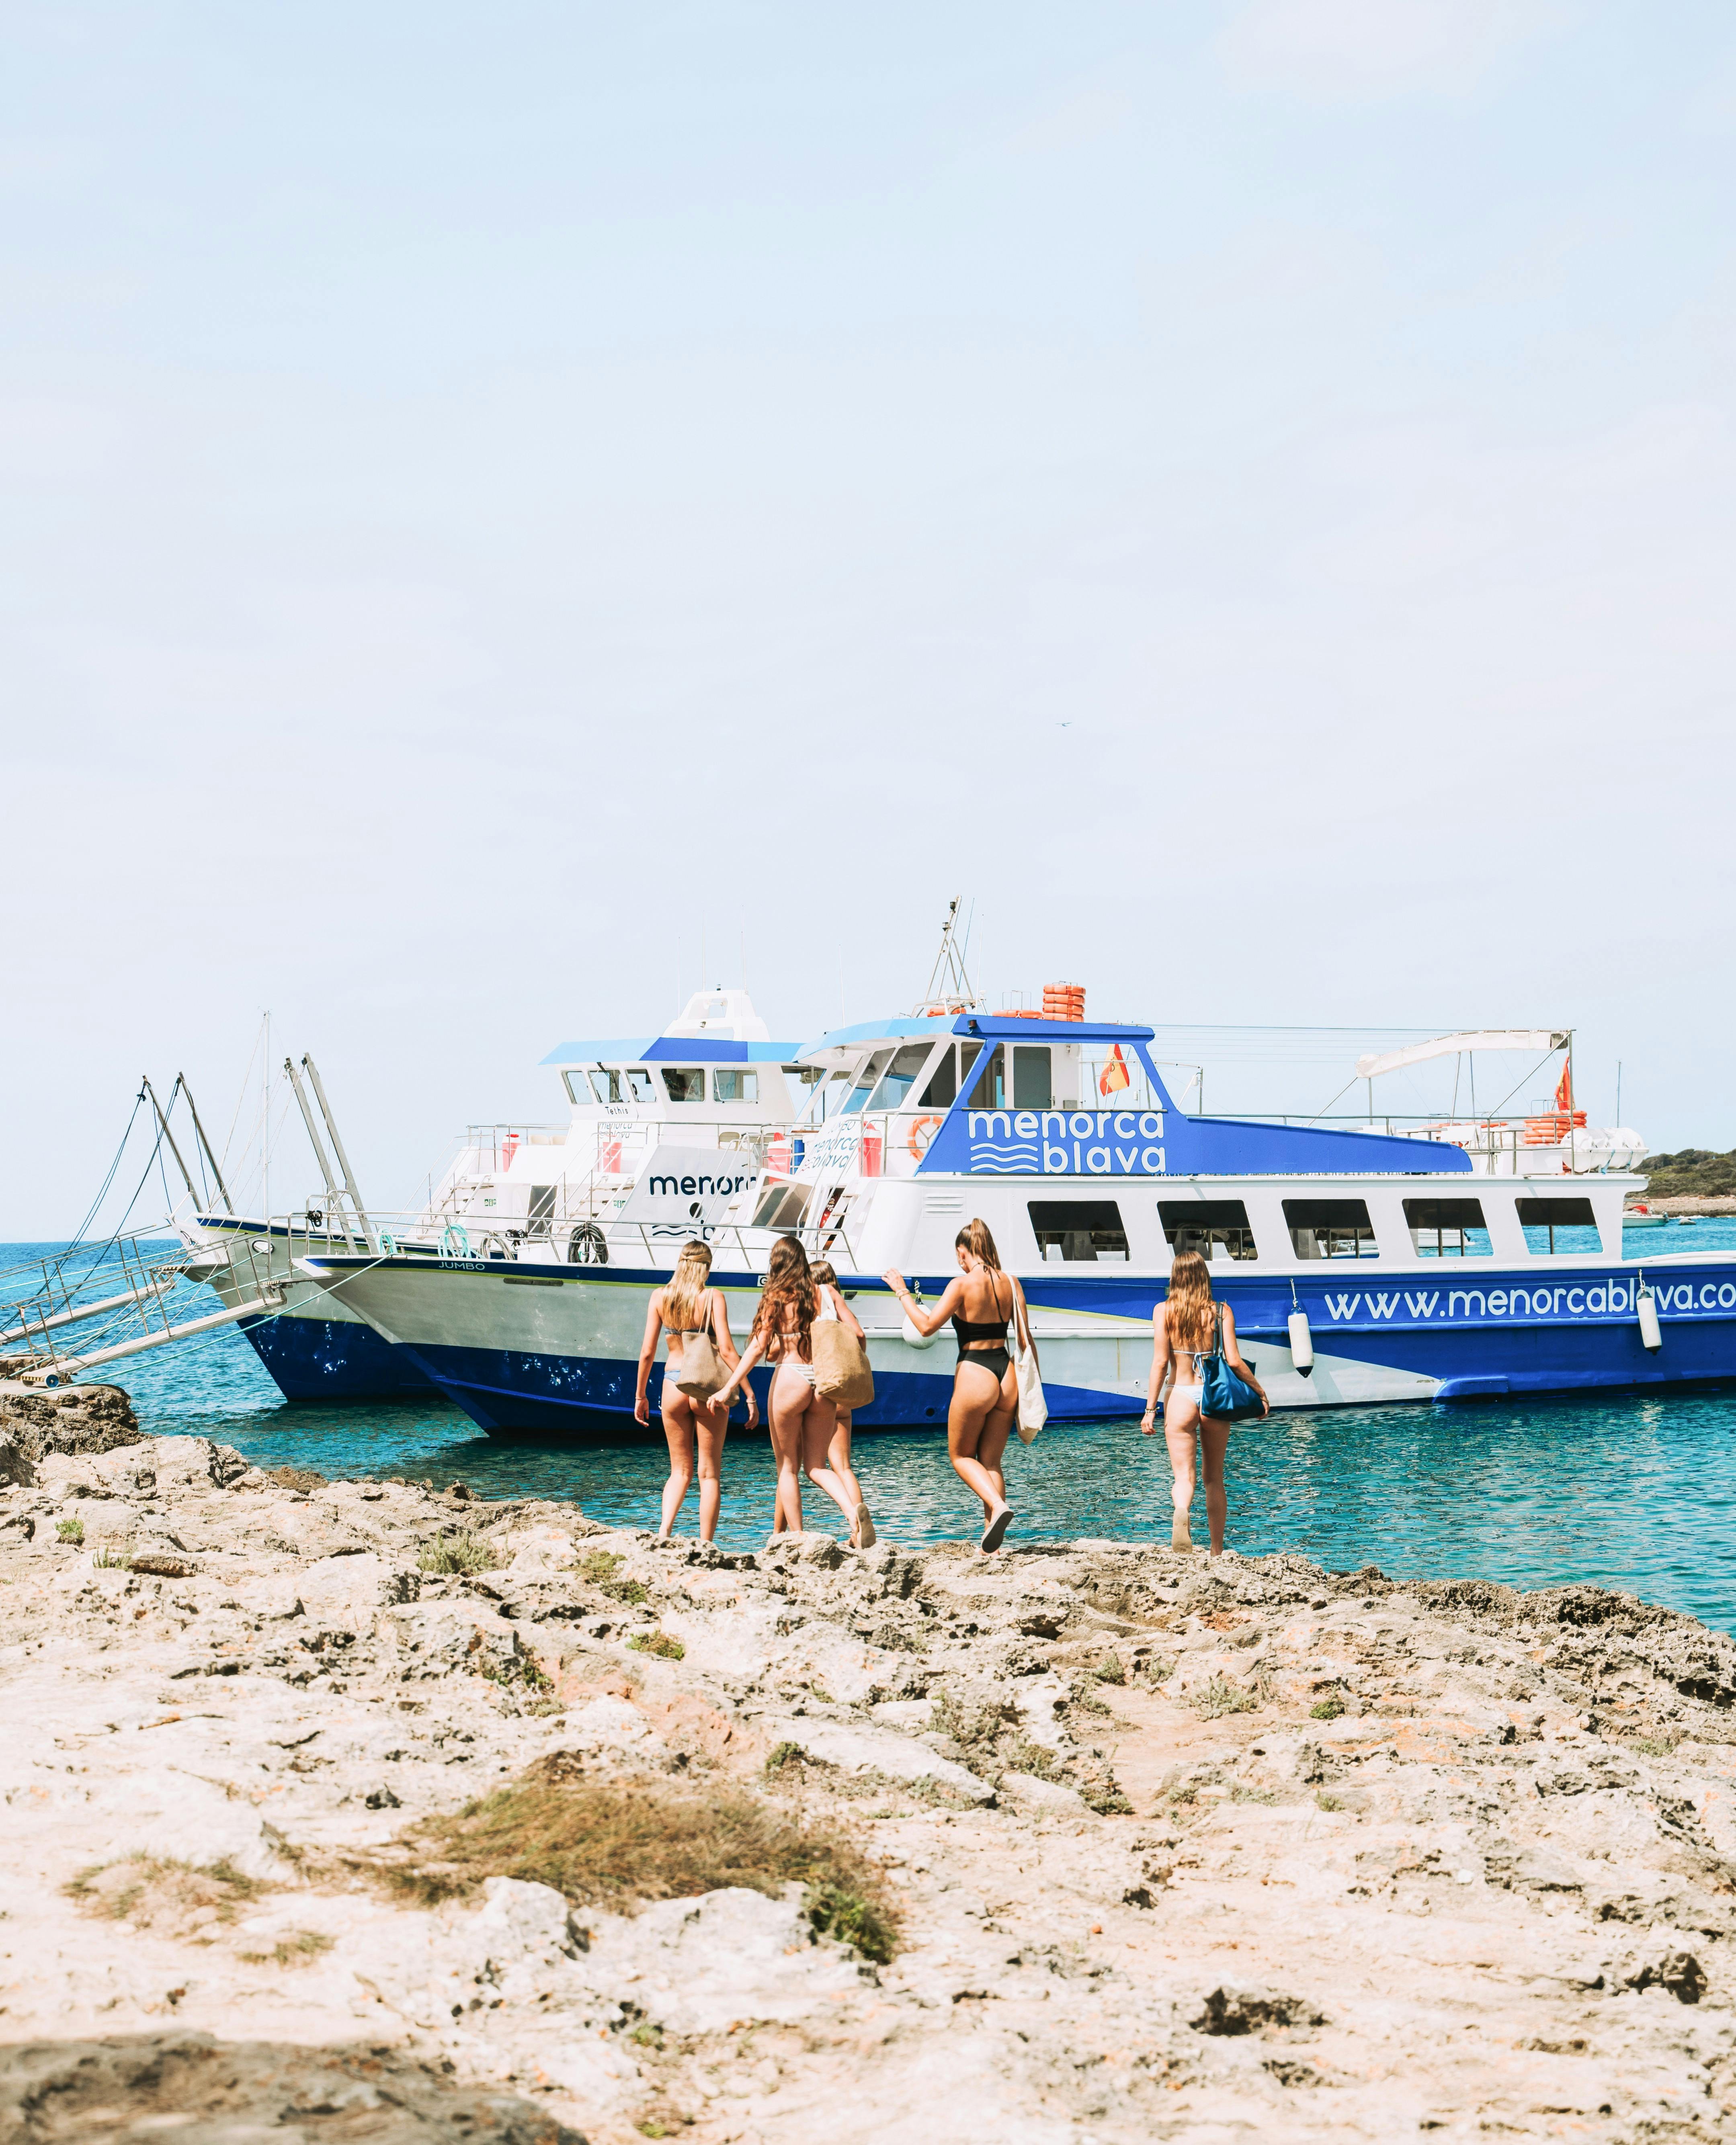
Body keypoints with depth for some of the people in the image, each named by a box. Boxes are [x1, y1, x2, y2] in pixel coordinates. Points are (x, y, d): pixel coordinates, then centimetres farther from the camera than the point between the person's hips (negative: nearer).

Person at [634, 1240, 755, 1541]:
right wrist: (750, 1396, -10)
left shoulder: (660, 1296, 1)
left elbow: (647, 1352, 1)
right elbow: (726, 1350, -13)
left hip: (674, 1384, 3)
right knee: (709, 1473, 8)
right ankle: (706, 1545, 6)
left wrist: (640, 1395, 11)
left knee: (680, 1471, 15)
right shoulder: (713, 1298, -7)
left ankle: (664, 1531, -6)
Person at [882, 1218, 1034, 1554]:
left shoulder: (963, 1284, -10)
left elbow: (927, 1326, -10)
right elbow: (1026, 1340, 7)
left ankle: (998, 1507, -11)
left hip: (975, 1374, -5)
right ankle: (990, 1543, 9)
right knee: (991, 1461, 13)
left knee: (961, 1455, 14)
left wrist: (902, 1292, 1)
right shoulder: (1010, 1283, 5)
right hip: (1006, 1375, 5)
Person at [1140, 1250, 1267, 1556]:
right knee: (1215, 1479, 15)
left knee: (1184, 1476, -5)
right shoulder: (1221, 1311, 1)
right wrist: (1260, 1391, 7)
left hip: (1181, 1397, -2)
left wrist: (1150, 1409, -2)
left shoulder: (1164, 1310, -2)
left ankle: (1181, 1515, -39)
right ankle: (1217, 1551, 21)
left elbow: (1160, 1362, -6)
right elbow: (1234, 1361, -5)